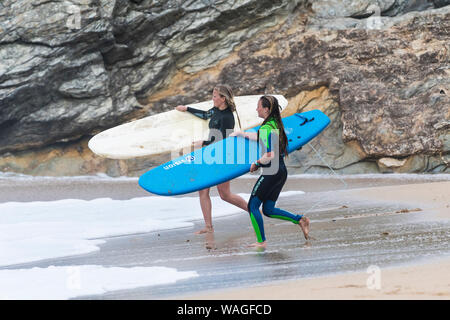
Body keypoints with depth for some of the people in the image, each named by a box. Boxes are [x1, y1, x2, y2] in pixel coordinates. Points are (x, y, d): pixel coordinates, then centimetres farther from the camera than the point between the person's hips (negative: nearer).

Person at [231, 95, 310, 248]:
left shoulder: (266, 128, -18)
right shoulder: (276, 124, 10)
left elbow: (269, 156, -26)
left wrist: (256, 164, -9)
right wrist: (241, 134, 40)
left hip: (271, 172, -9)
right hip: (282, 171, 9)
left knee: (253, 206, 3)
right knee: (268, 210, 16)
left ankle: (261, 242, 4)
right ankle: (300, 219, 3)